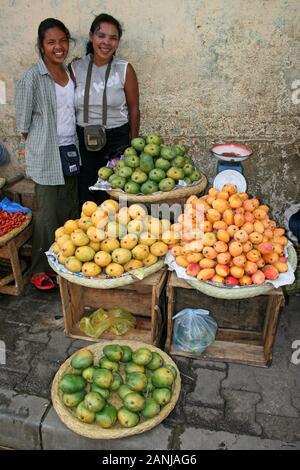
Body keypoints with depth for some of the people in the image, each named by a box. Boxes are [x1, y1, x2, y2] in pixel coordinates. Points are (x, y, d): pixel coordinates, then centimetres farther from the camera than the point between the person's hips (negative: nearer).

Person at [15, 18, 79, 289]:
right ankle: (39, 270, 13)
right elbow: (24, 123, -7)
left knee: (70, 210, 10)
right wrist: (40, 147, -1)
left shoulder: (70, 72, 10)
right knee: (48, 213, -1)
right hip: (46, 155, -6)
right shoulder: (31, 78, -10)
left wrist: (74, 144, 11)